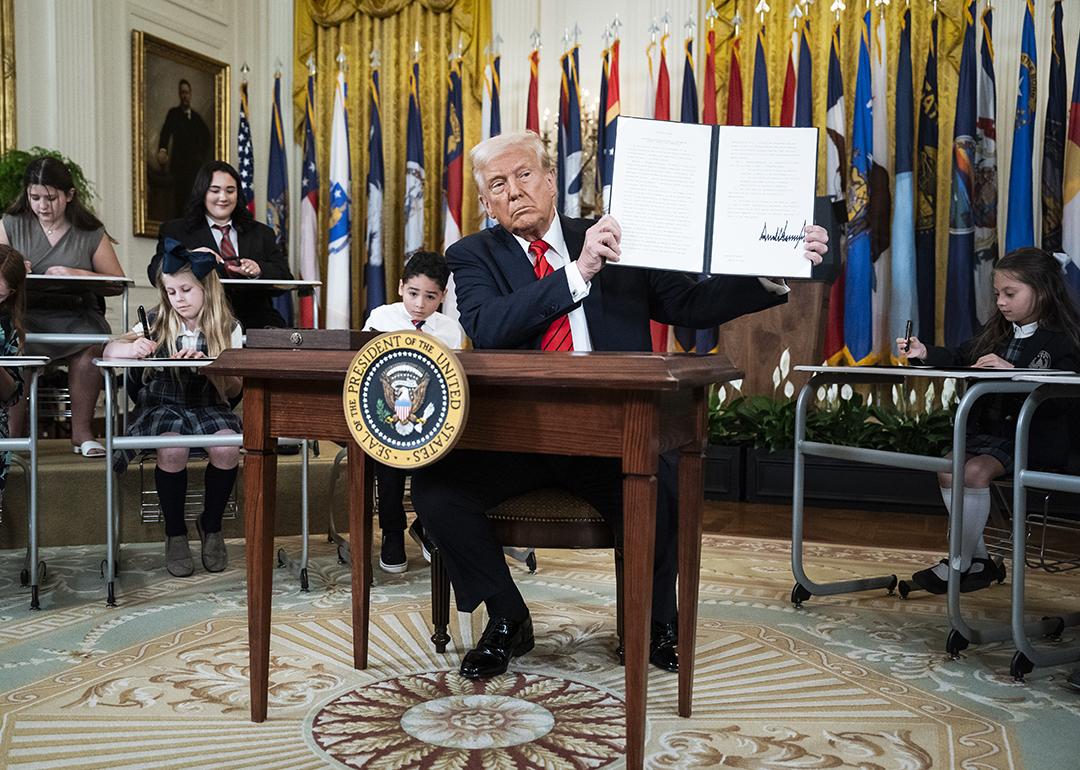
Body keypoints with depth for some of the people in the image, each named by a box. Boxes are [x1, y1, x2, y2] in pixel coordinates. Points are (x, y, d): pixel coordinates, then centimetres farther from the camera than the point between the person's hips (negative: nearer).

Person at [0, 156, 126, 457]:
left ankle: (81, 432, -19)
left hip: (75, 314, -1)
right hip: (24, 312, 1)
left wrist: (76, 274, -12)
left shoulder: (91, 233, 9)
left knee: (92, 345, -35)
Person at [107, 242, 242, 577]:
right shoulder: (157, 322, 4)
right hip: (163, 404, 0)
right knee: (172, 449, -33)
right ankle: (175, 533, -8)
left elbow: (233, 390, 0)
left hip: (208, 405, 0)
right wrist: (133, 348, -26)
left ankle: (211, 525, -3)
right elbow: (109, 350, -3)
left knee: (228, 448, -31)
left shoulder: (227, 329, 3)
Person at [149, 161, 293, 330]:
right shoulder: (175, 231, 15)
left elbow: (285, 278, 10)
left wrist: (259, 270, -12)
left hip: (256, 322, 2)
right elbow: (155, 274, 0)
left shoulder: (262, 233, 21)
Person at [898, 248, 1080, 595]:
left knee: (975, 471, -26)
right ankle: (979, 560, 2)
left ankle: (961, 563, -11)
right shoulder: (999, 332, 13)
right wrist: (925, 352, -8)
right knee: (949, 468, -8)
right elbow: (959, 357, 10)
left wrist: (1012, 372, -32)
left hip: (1033, 438, -8)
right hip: (990, 429, 8)